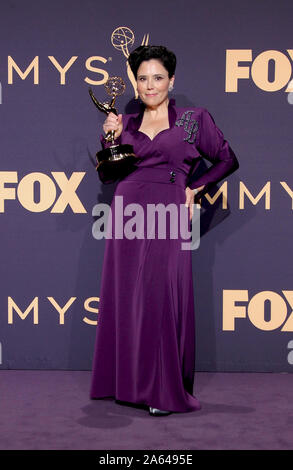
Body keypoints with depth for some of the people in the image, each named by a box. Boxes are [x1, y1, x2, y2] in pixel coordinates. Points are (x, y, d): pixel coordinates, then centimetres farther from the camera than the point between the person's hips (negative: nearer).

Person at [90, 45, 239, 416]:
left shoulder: (194, 118, 5)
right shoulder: (126, 123, 14)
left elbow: (227, 160, 10)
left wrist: (194, 189, 3)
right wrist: (111, 138, -2)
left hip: (166, 219, -4)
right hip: (127, 216, 4)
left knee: (162, 299, -6)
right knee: (126, 298, 6)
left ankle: (166, 390, 3)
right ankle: (130, 381, 20)